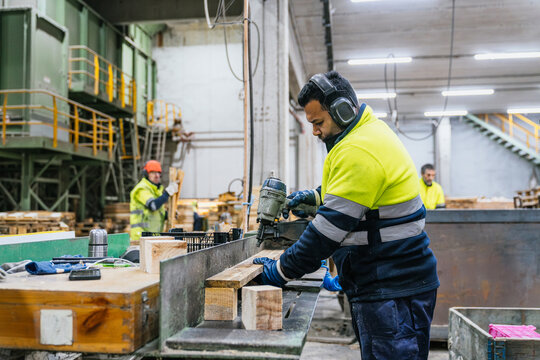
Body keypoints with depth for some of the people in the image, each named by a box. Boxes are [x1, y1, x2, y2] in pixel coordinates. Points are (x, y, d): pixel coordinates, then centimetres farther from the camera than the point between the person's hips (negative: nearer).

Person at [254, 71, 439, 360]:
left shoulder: (359, 151, -23)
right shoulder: (369, 131, 11)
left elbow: (331, 227, -24)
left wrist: (282, 271, -16)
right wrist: (314, 196, 13)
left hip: (393, 289, -11)